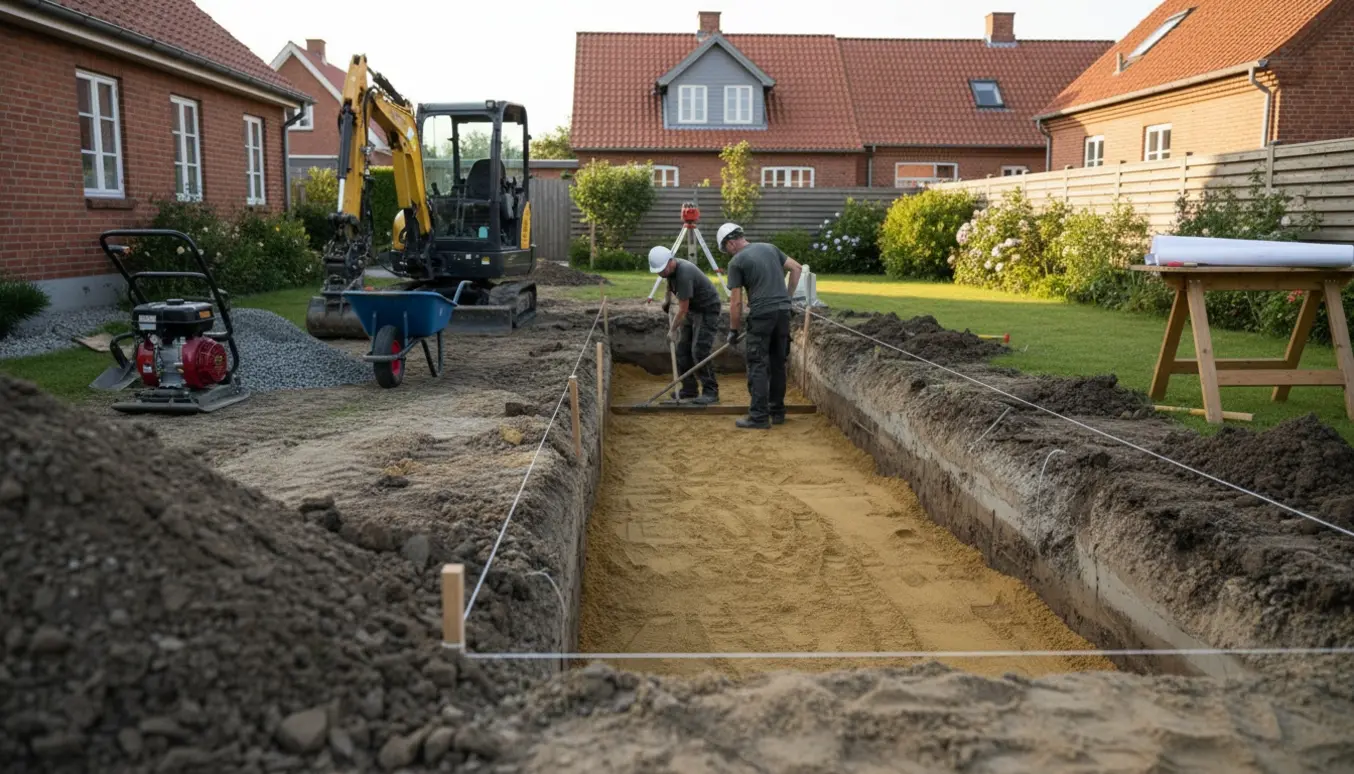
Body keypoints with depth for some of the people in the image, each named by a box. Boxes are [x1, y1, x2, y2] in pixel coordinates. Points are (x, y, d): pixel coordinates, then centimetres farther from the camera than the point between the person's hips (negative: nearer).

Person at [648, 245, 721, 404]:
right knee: (683, 350, 5)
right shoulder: (669, 268, -3)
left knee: (699, 351, -17)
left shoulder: (684, 274, -31)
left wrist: (672, 330, -15)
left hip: (707, 309, -9)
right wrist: (666, 298, 17)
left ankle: (710, 392, -11)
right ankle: (689, 389, 12)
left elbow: (682, 309, -25)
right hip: (691, 309, 9)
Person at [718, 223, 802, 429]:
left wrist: (733, 330, 6)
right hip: (783, 311, 7)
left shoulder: (737, 262, -3)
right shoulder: (769, 248, 16)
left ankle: (759, 417, -5)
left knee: (758, 365, -3)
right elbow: (796, 267, 18)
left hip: (762, 314, -7)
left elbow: (736, 302, -4)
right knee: (778, 363, 14)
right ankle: (777, 412, 21)